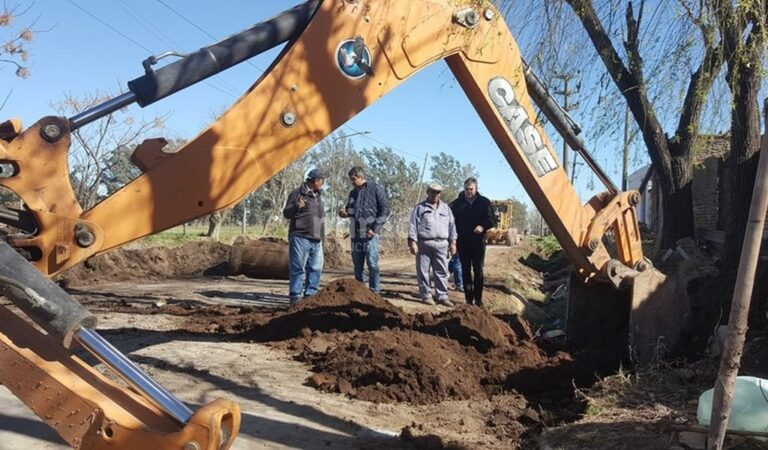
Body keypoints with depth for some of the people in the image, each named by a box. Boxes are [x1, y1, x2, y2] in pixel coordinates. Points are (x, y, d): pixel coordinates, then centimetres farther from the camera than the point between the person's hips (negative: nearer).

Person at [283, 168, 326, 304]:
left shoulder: (318, 195, 21)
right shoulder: (298, 193, -3)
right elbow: (286, 213, -6)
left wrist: (322, 236, 25)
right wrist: (296, 207, -27)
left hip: (316, 240, 8)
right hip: (300, 238, -8)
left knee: (316, 268, 6)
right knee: (298, 268, -6)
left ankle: (310, 295, 13)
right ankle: (295, 296, -2)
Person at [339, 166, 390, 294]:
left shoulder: (375, 189, -1)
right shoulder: (353, 192, 17)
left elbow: (385, 209, -5)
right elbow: (349, 210, 28)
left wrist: (375, 228, -13)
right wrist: (344, 212, 2)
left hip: (370, 233, -6)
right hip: (355, 233, 6)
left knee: (372, 263, -9)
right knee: (357, 265, 10)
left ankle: (375, 292, -3)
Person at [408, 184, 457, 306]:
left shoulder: (446, 208, 17)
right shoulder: (419, 207, 7)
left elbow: (451, 225, 16)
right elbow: (413, 225, 1)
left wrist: (453, 242, 9)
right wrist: (412, 242, -8)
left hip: (441, 244, 3)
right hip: (423, 244, -2)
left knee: (442, 271, 2)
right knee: (423, 271, 0)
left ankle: (442, 296, 7)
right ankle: (425, 295, 9)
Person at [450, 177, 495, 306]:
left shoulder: (484, 202, 2)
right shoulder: (457, 203, 4)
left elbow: (492, 219, 1)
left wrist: (483, 226, -18)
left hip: (478, 241, -1)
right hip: (463, 242, 1)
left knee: (478, 270, 1)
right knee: (466, 270, 4)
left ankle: (478, 298, 8)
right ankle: (469, 298, 10)